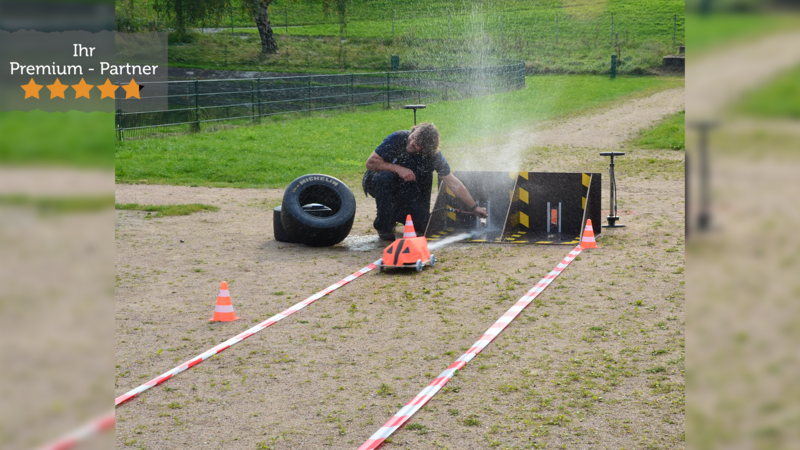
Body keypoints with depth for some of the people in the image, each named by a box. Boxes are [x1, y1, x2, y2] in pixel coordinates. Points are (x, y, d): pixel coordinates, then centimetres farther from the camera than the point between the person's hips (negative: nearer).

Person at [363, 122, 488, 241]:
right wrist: (398, 169, -33)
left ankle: (395, 214, 18)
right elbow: (371, 162, -24)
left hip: (405, 189, 2)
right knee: (384, 177, -38)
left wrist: (474, 207, -10)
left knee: (421, 224, -16)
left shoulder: (434, 157, -20)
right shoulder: (398, 138, -26)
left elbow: (453, 183, -12)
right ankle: (383, 226, -19)